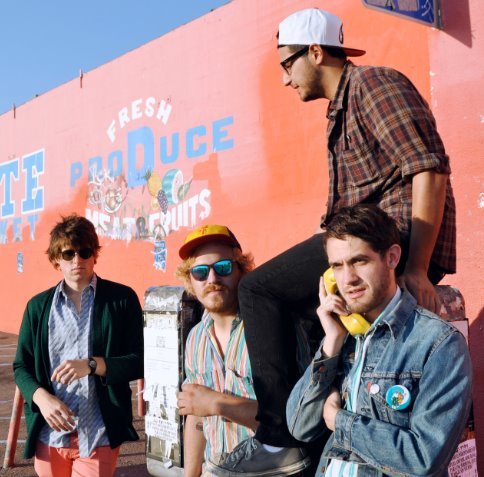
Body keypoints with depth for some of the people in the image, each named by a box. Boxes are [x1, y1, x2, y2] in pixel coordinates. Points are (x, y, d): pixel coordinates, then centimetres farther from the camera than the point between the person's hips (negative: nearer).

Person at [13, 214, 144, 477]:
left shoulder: (122, 298, -2)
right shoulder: (38, 305, 7)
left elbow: (140, 361, -4)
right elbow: (22, 366, 8)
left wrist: (92, 365, -19)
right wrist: (41, 397, -12)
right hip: (49, 433, 3)